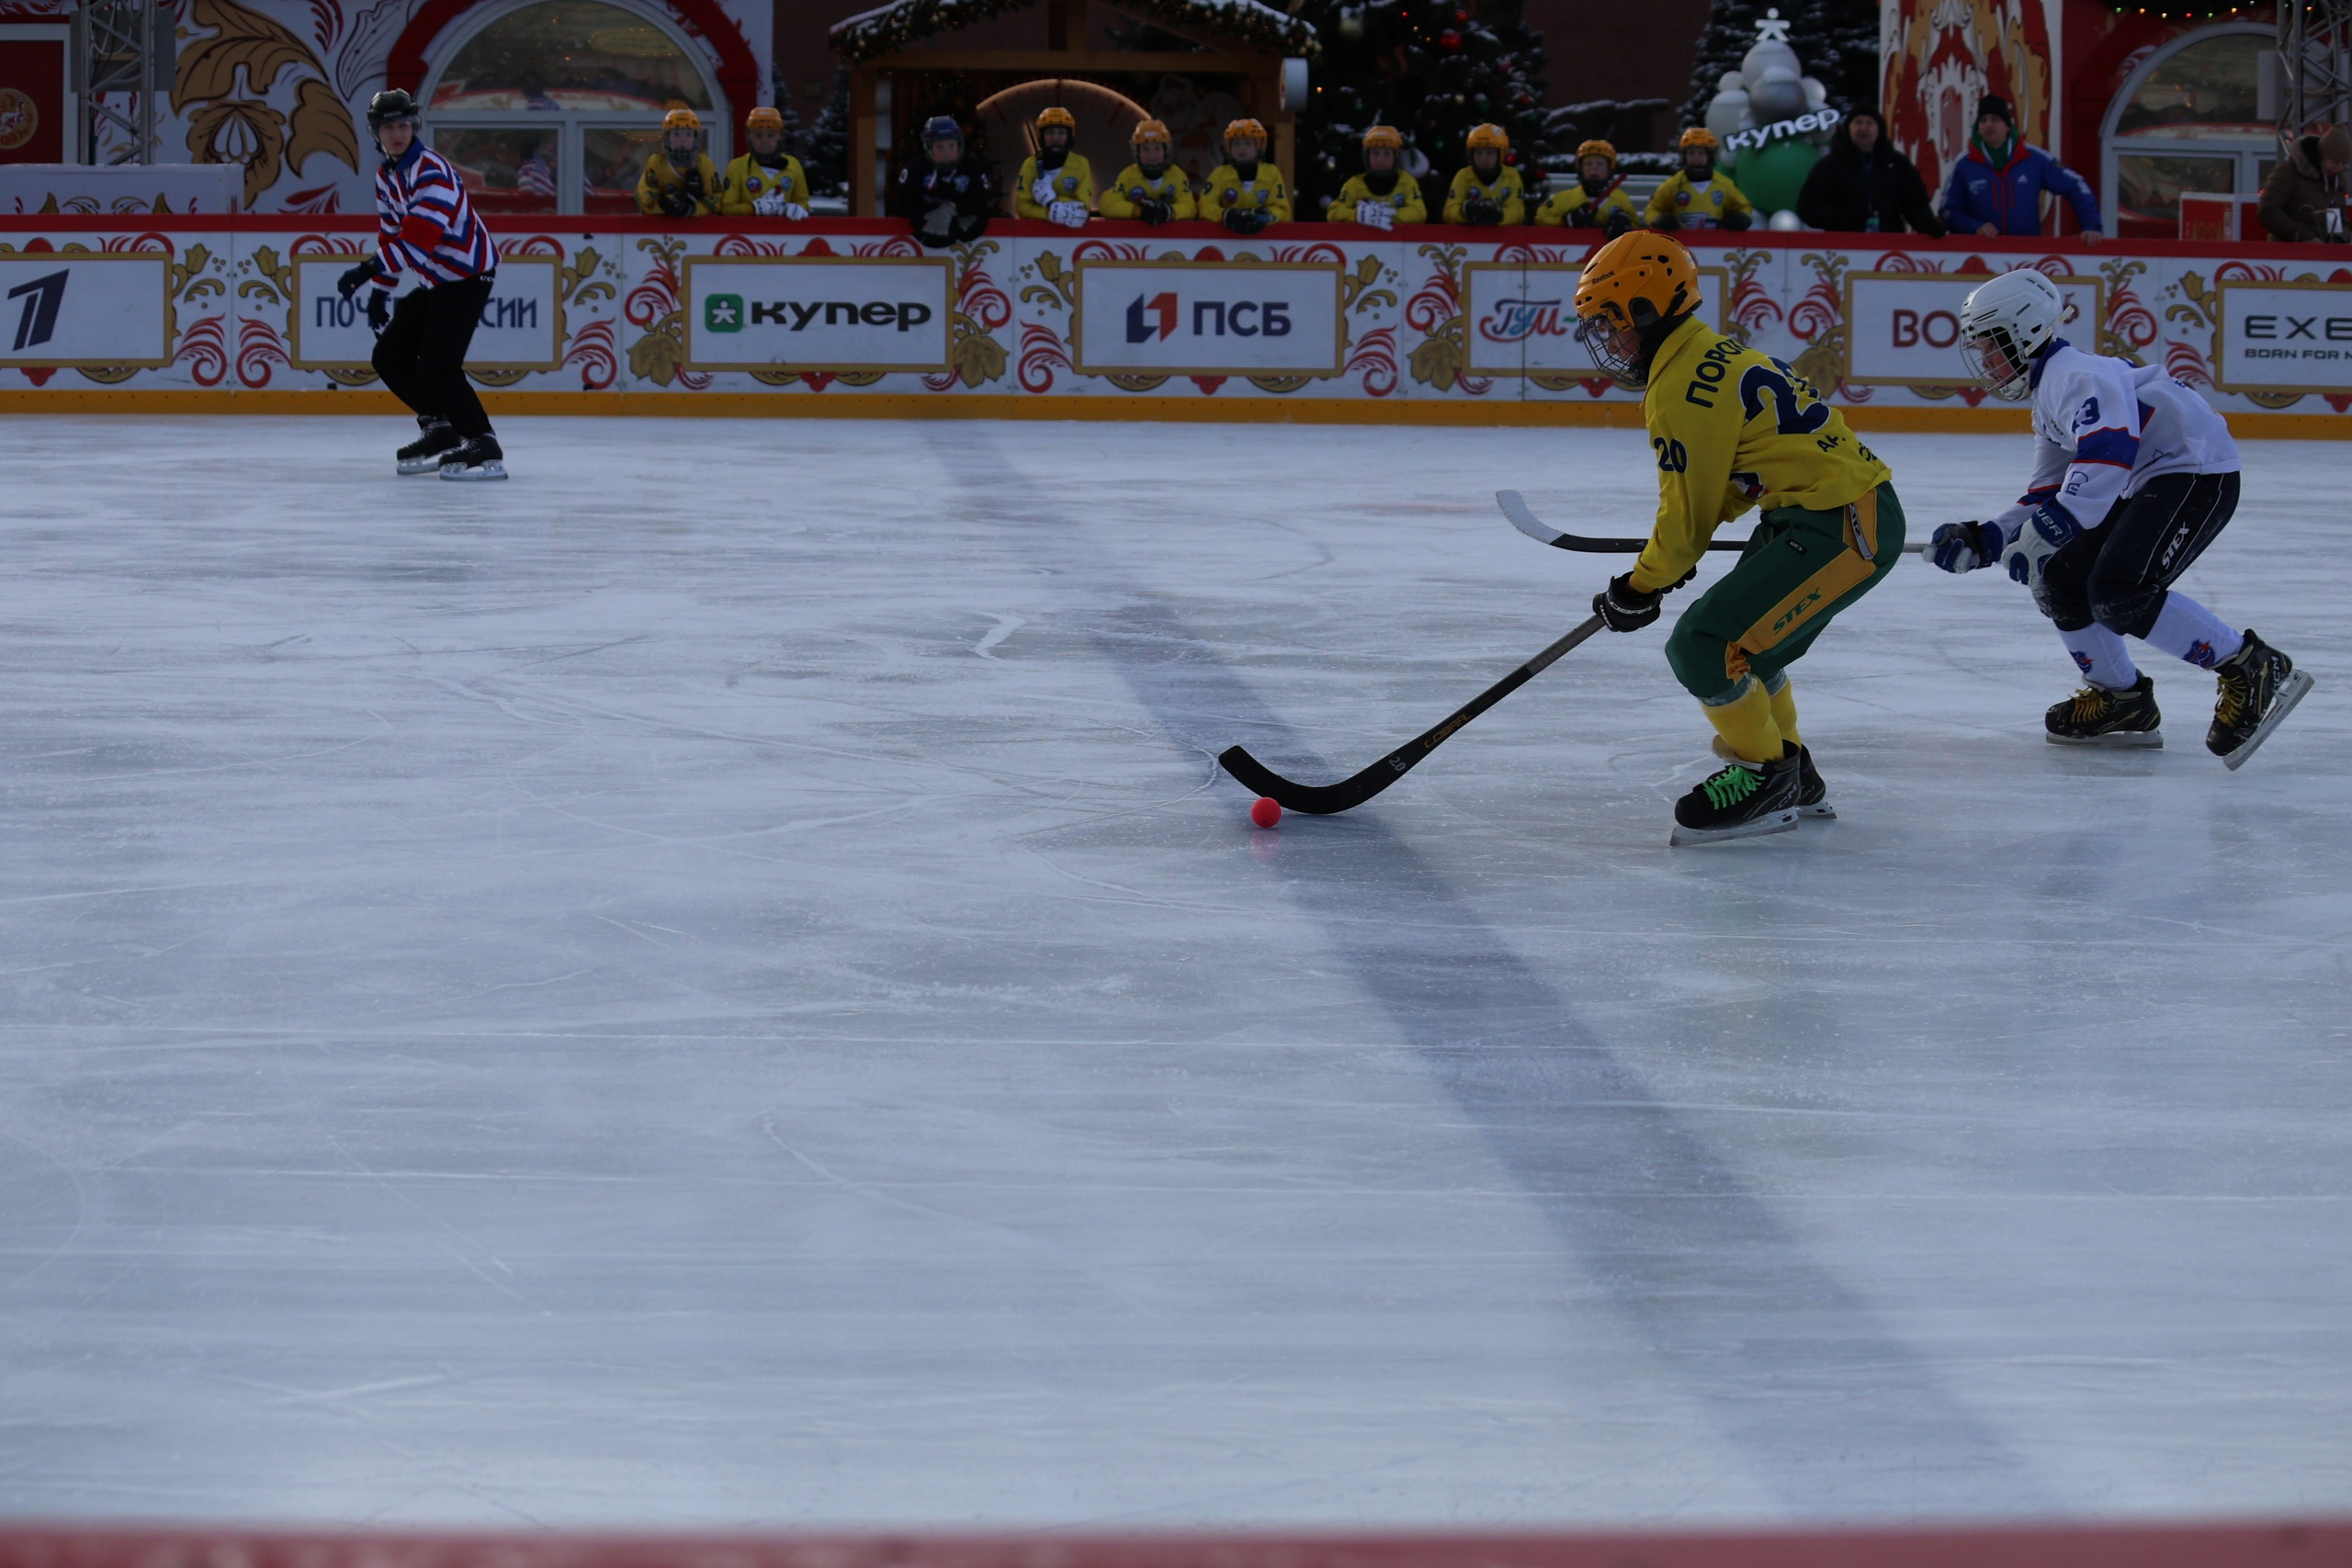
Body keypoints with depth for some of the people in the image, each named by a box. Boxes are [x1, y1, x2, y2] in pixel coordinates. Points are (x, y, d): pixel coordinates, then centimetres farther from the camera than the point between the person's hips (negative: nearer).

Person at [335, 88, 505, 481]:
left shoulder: (430, 171, -21)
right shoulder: (387, 176, 10)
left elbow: (418, 239, -31)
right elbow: (391, 237, 17)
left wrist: (368, 271, -36)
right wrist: (379, 292, 11)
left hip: (468, 273, -10)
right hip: (437, 280, 10)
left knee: (436, 367, -20)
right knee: (389, 356, 11)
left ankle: (484, 448, -19)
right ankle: (439, 431, 19)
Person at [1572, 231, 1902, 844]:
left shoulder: (1681, 391, -16)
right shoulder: (1715, 357, 15)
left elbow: (1689, 511, -10)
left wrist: (1639, 590, 4)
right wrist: (1665, 557, 26)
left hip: (1842, 528, -11)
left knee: (1705, 647, -12)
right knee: (1744, 645, 24)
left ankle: (1767, 781, 1)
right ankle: (1792, 777, 37)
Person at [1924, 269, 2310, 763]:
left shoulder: (2074, 375, -14)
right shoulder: (2046, 398, 21)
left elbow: (2108, 452, -31)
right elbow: (2049, 501, 19)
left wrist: (2043, 533, -32)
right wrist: (1981, 542, 7)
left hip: (2196, 472, -11)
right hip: (2146, 485, 11)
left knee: (2119, 593, -24)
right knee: (2061, 579, 9)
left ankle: (2252, 670, -17)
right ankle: (2123, 703, 19)